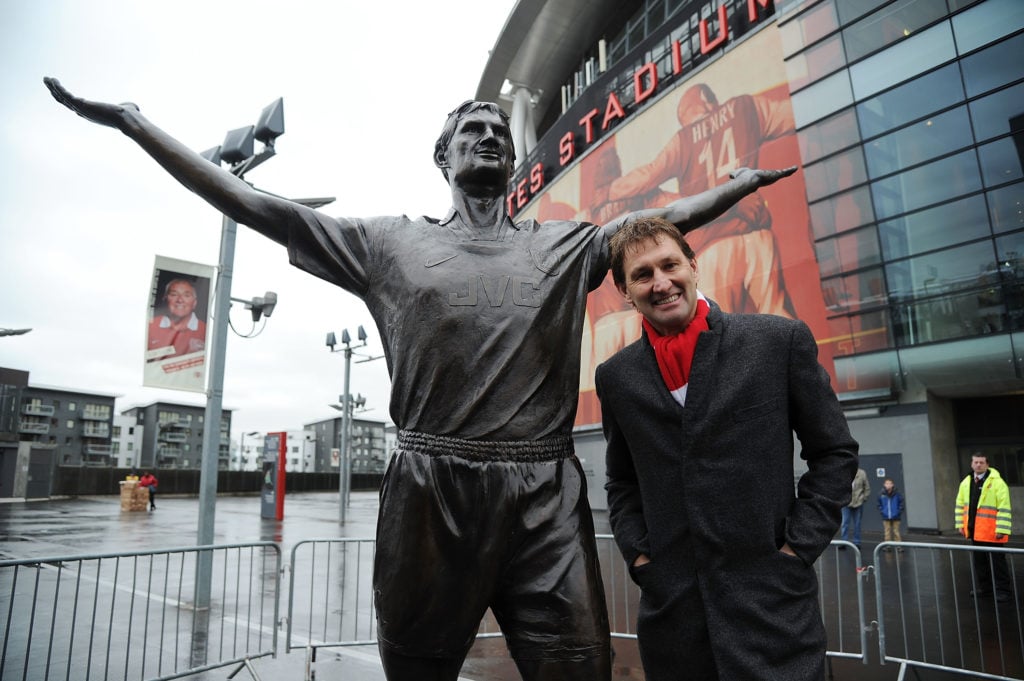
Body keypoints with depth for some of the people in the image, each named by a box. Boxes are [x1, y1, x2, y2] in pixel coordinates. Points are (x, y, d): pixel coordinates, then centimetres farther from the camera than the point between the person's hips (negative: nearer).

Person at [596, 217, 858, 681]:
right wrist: (638, 554, 2)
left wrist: (798, 546, -4)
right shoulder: (616, 376, 3)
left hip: (773, 606, -2)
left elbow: (834, 452, 2)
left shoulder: (781, 340, -5)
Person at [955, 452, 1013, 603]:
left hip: (991, 532, -6)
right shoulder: (966, 483, 7)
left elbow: (1004, 508, -15)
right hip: (974, 531, 6)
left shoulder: (997, 483, -12)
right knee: (979, 561, 16)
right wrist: (960, 524, 11)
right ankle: (984, 587, 27)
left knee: (997, 562, 1)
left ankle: (1003, 590, 11)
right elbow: (960, 504, 15)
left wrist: (1001, 530, -18)